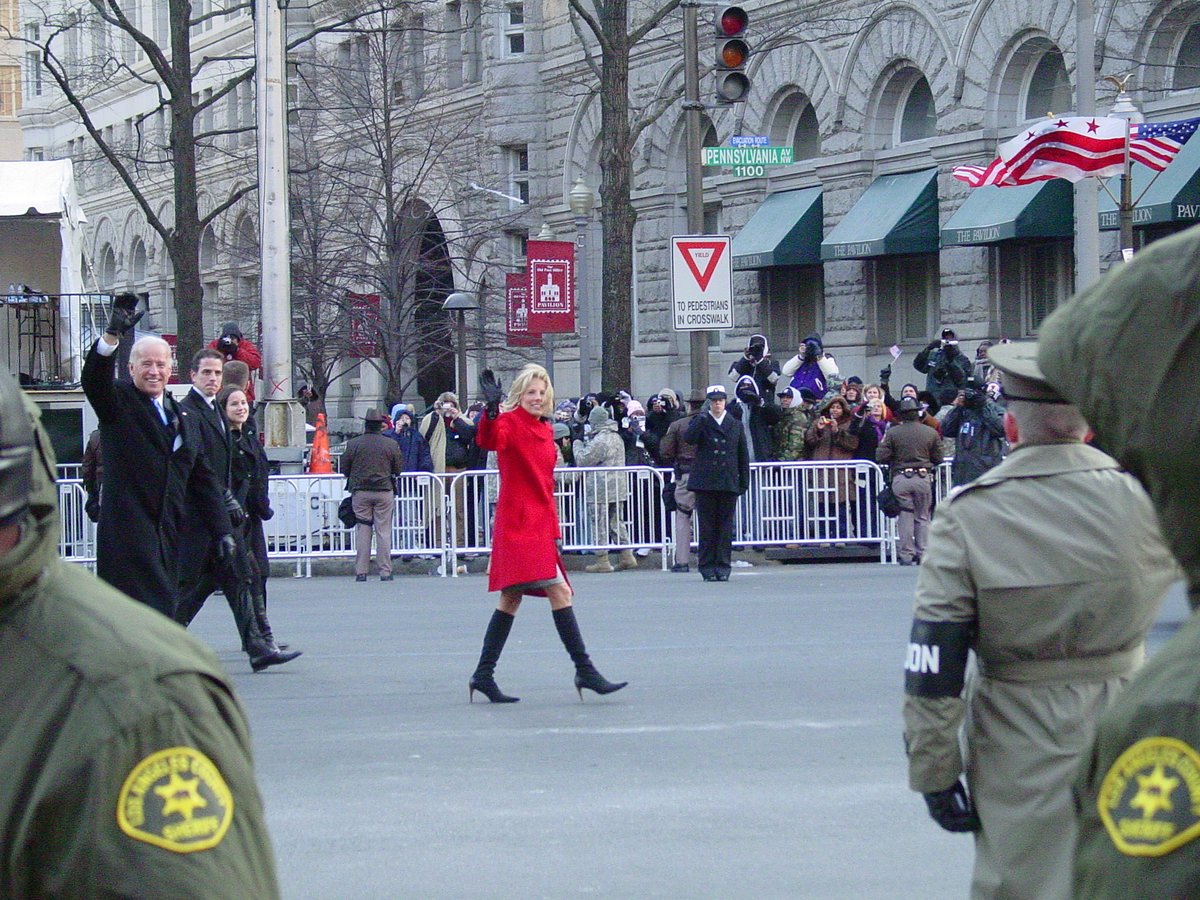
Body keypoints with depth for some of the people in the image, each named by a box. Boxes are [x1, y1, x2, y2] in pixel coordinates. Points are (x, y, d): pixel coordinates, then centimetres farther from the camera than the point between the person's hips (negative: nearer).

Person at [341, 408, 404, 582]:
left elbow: (344, 469, 2)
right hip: (384, 491, 0)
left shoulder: (353, 444, -3)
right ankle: (385, 571, 2)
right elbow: (399, 469, 3)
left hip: (360, 491, 0)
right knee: (384, 531, 3)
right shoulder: (391, 444, -3)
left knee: (362, 530, 6)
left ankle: (361, 571, 3)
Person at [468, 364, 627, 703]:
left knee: (511, 598, 11)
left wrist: (554, 528, 20)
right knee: (559, 591, -15)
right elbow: (490, 440, -30)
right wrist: (491, 409, -49)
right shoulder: (510, 423, -7)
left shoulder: (545, 430, 17)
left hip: (539, 525, 9)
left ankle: (483, 675, 15)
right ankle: (584, 670, -15)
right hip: (520, 521, -9)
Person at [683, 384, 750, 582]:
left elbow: (743, 456, 14)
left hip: (729, 484, 2)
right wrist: (702, 418, -18)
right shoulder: (700, 422, 7)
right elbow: (689, 438, -14)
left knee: (726, 527, 1)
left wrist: (744, 482, 8)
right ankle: (707, 568, 2)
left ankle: (723, 566, 6)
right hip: (705, 483, -2)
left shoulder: (736, 425, 13)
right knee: (707, 527, -1)